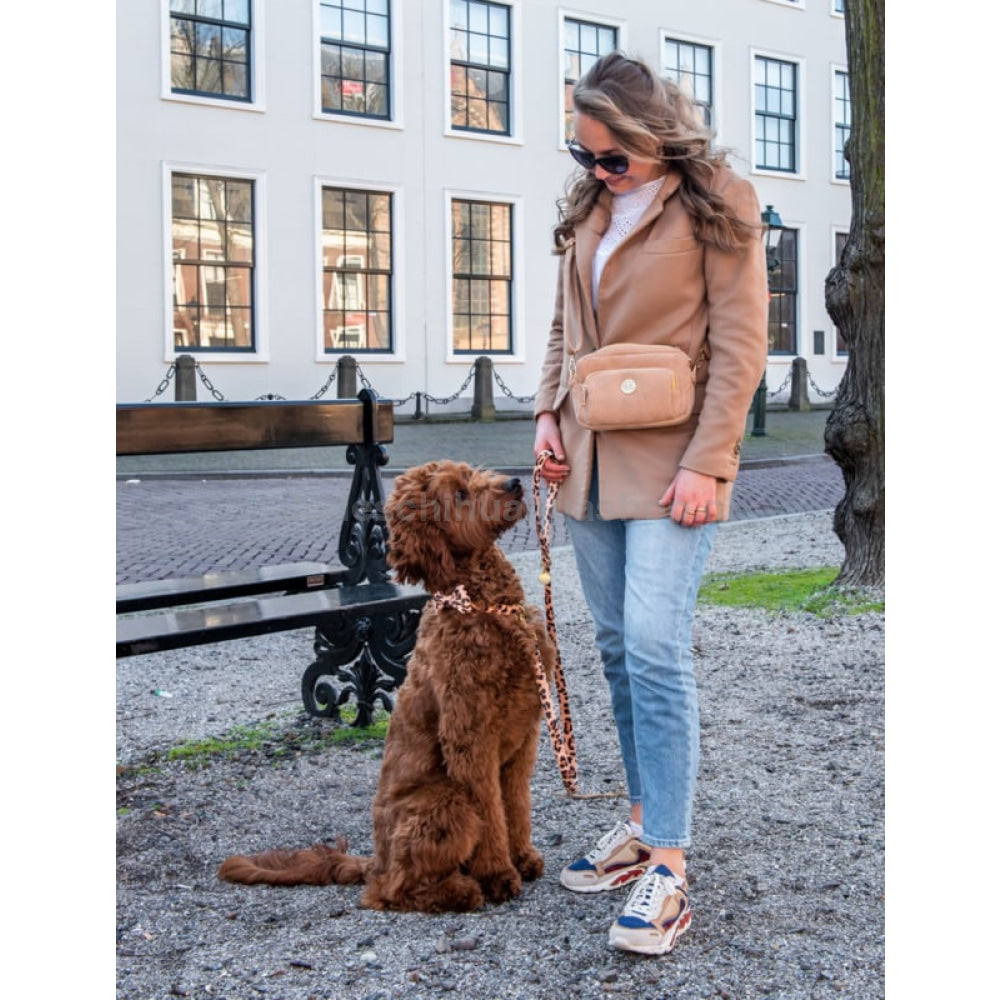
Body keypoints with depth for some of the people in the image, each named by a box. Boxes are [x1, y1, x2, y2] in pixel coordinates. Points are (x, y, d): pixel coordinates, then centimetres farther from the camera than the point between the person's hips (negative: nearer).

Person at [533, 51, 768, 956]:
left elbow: (740, 345, -10)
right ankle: (645, 823, 23)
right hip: (592, 459, 7)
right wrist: (549, 412, 5)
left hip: (670, 463, -7)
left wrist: (707, 464, -17)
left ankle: (667, 871, -10)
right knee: (619, 646, 11)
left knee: (655, 649, -14)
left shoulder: (715, 205, -5)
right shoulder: (590, 209, 13)